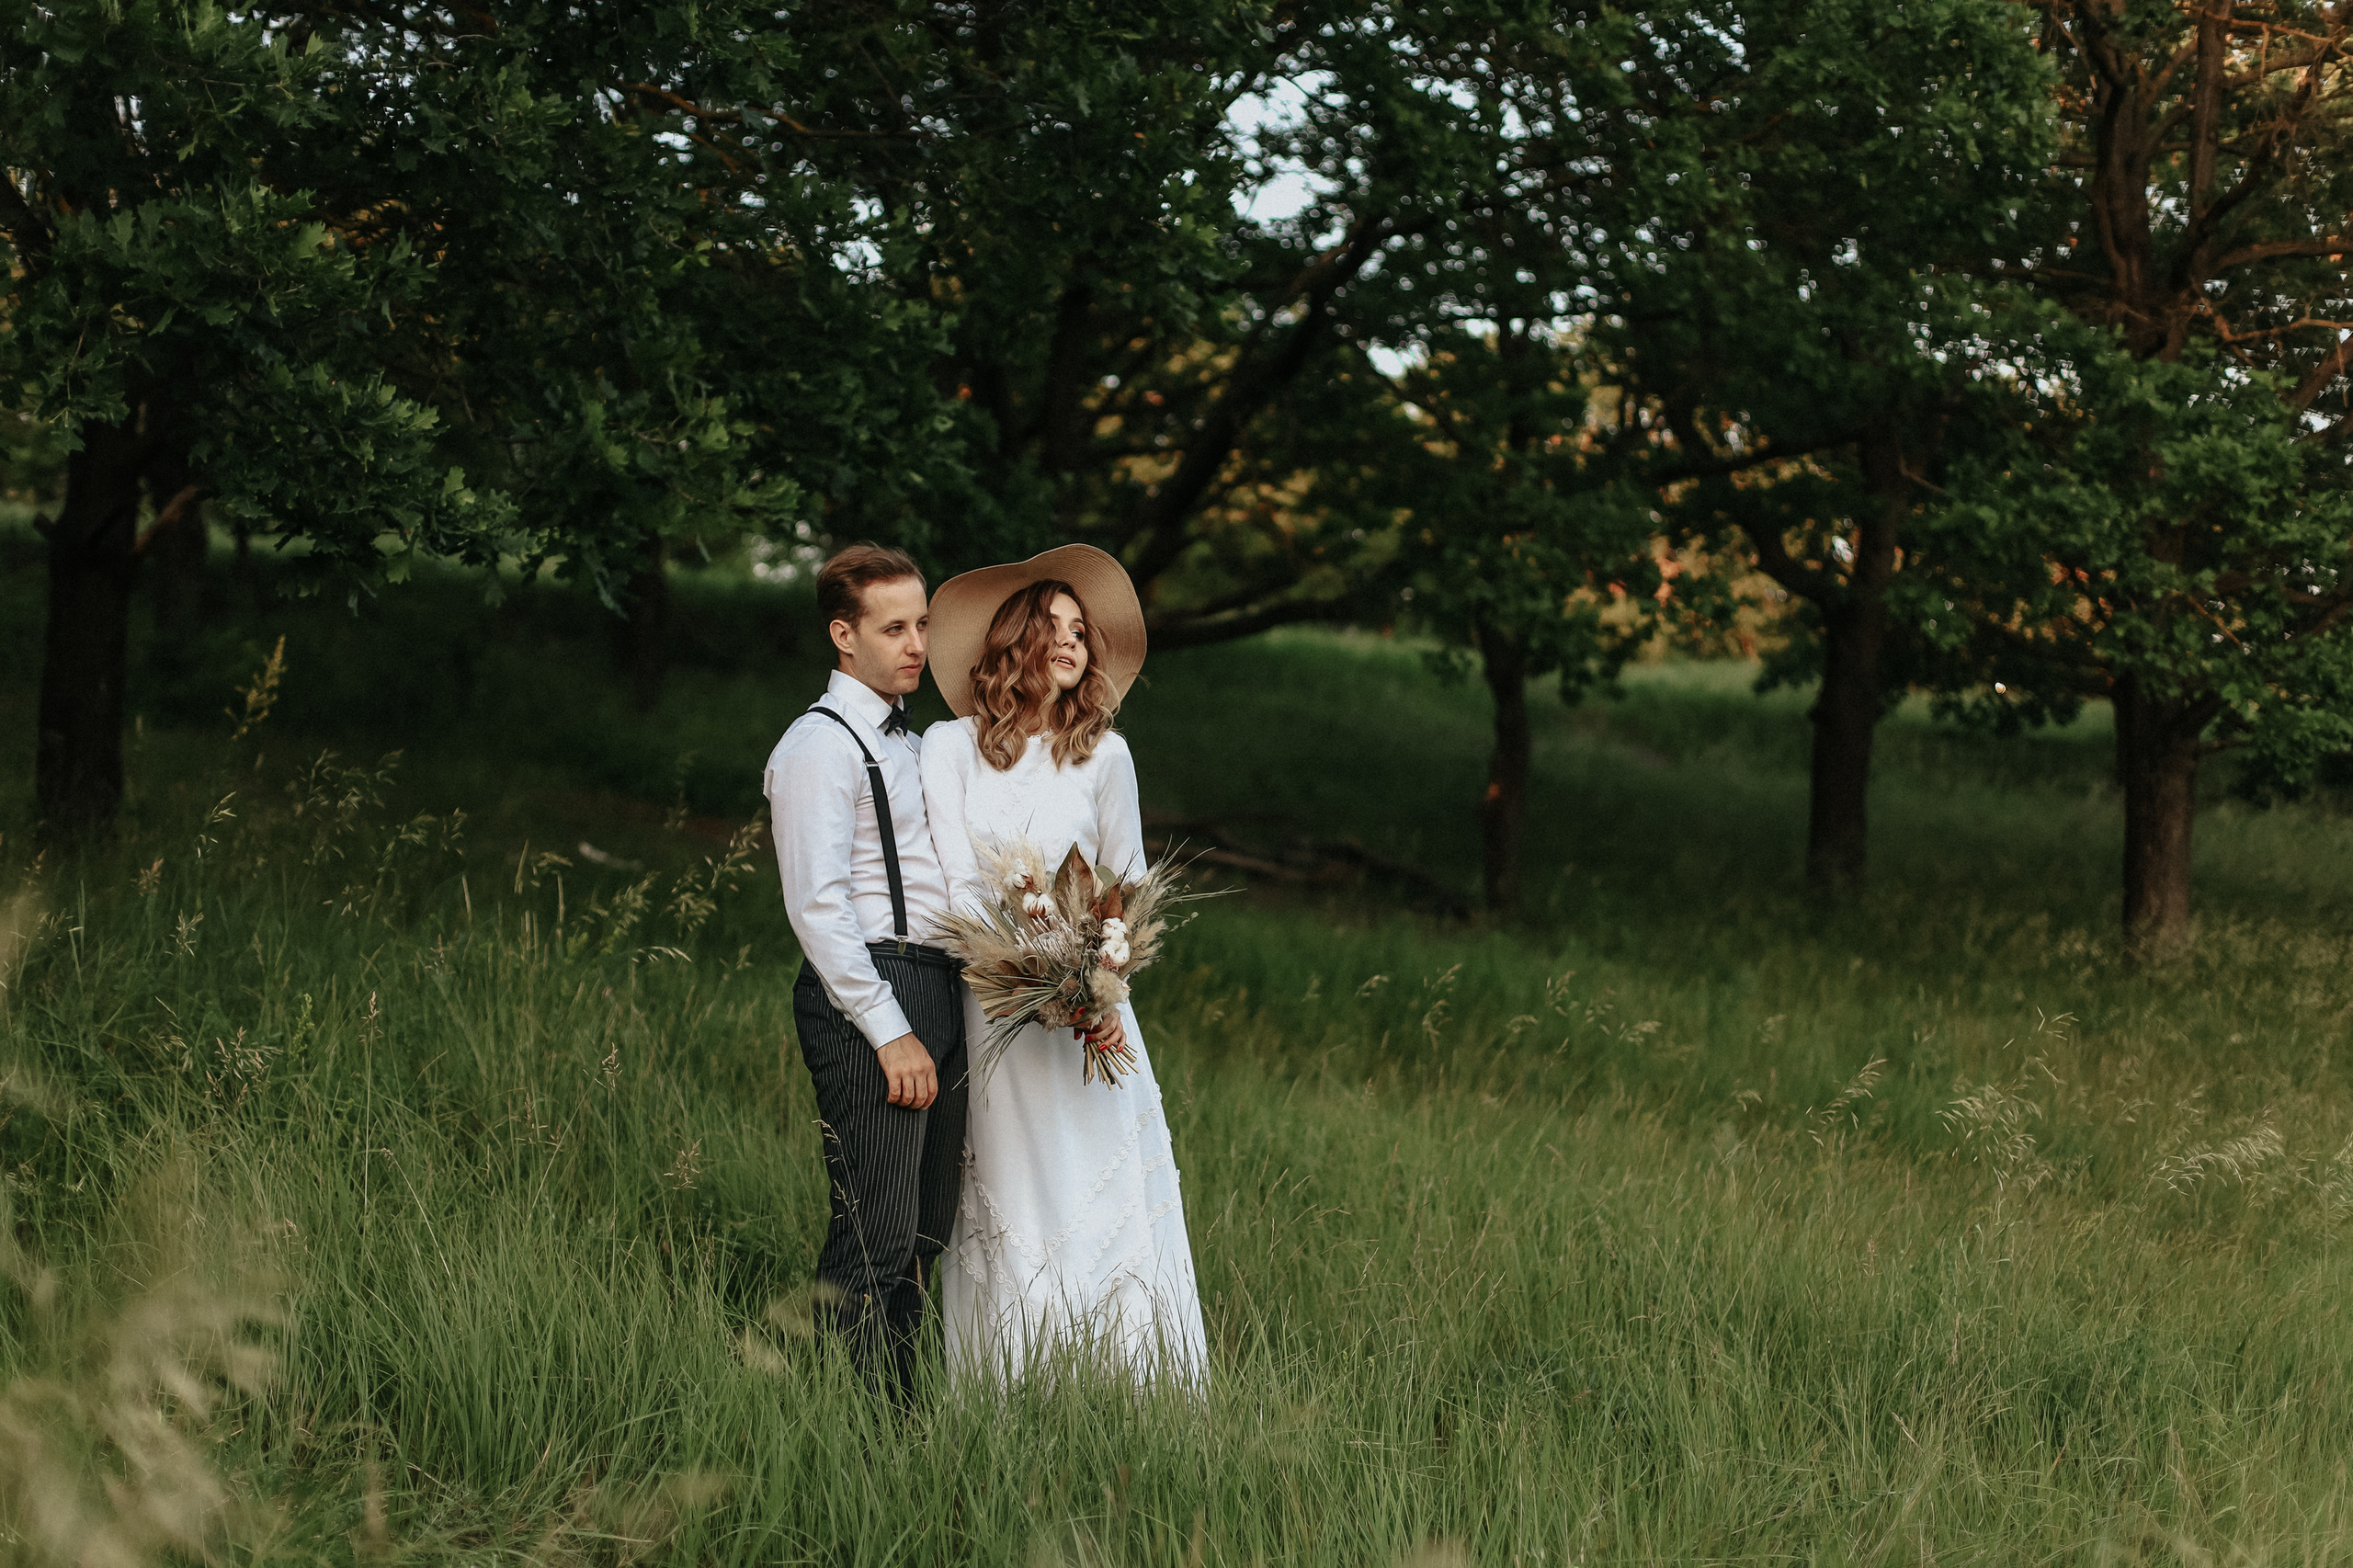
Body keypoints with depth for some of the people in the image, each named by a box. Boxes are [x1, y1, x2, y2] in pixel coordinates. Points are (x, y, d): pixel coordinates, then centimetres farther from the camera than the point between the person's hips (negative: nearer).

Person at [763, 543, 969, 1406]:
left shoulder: (906, 740, 21)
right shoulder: (820, 745, -9)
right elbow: (817, 905, -16)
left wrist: (944, 1012, 14)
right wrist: (889, 1030, -19)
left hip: (938, 992, 9)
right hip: (870, 994, -9)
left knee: (925, 1230, 11)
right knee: (875, 1237, -10)